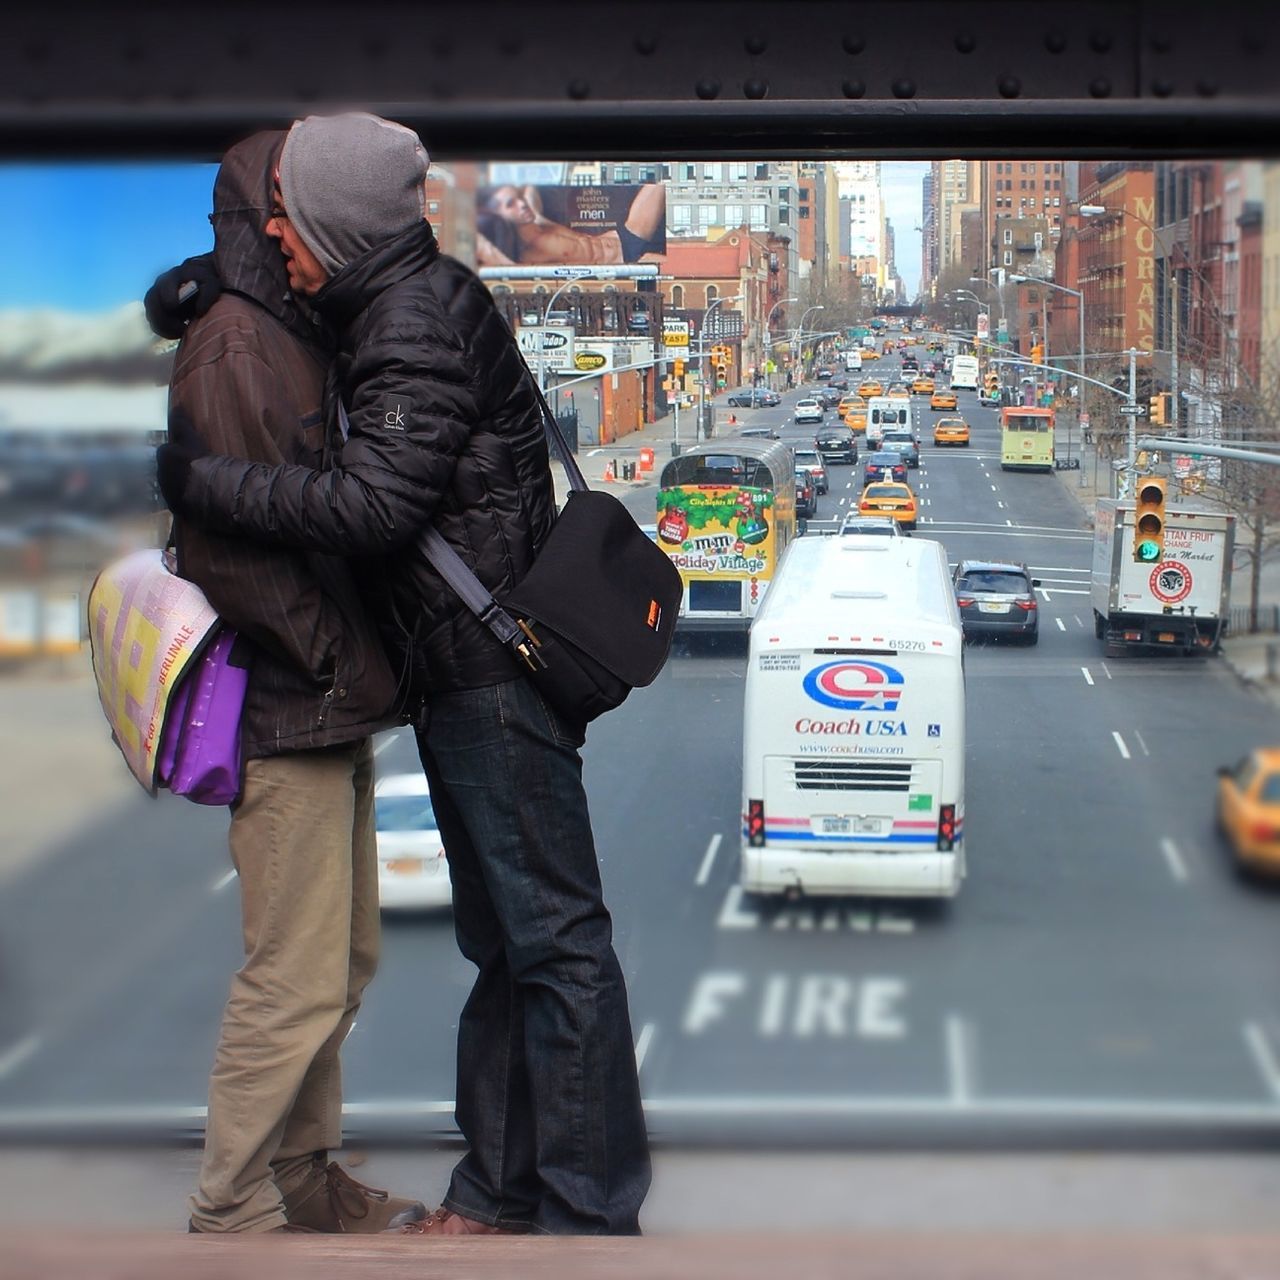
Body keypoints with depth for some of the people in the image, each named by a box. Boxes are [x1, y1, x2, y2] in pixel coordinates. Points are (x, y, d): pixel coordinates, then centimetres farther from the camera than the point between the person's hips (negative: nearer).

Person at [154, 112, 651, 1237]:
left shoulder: (419, 326, -17)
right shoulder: (397, 305, 15)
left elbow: (370, 506, -25)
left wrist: (203, 481, -16)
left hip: (494, 673, -11)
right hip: (466, 675, 11)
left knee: (550, 934, -6)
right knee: (501, 938, 15)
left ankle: (589, 1217, -1)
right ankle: (499, 1189, 25)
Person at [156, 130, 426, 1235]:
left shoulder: (293, 339, 17)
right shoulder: (234, 346, -15)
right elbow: (234, 542, -22)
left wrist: (361, 666, 13)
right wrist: (345, 665, -17)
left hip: (330, 708, 10)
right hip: (284, 713, -10)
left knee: (345, 959, 17)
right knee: (296, 977, -6)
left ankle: (303, 1174, 29)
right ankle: (235, 1210, 5)